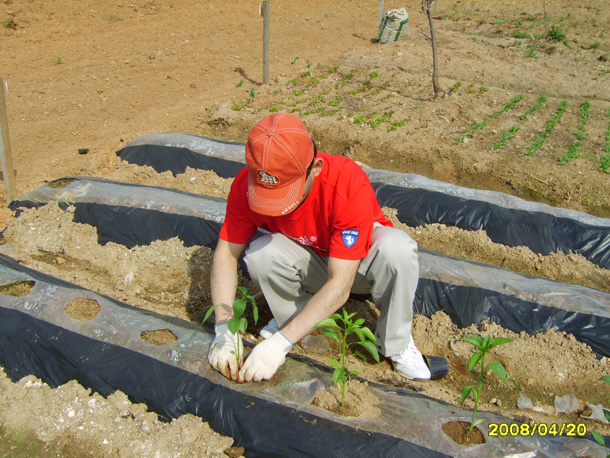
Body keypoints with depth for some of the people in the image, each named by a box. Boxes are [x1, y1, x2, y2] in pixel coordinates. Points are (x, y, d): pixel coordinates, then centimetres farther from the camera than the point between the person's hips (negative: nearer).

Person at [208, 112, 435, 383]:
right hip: (309, 264, 2)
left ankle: (396, 343, -9)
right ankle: (292, 317, 2)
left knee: (398, 248, -36)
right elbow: (226, 252, -17)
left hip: (358, 263, -2)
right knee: (259, 254, -30)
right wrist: (224, 330, -30)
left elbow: (340, 285, -37)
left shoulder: (349, 184, -38)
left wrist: (280, 343, -41)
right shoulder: (246, 184, -25)